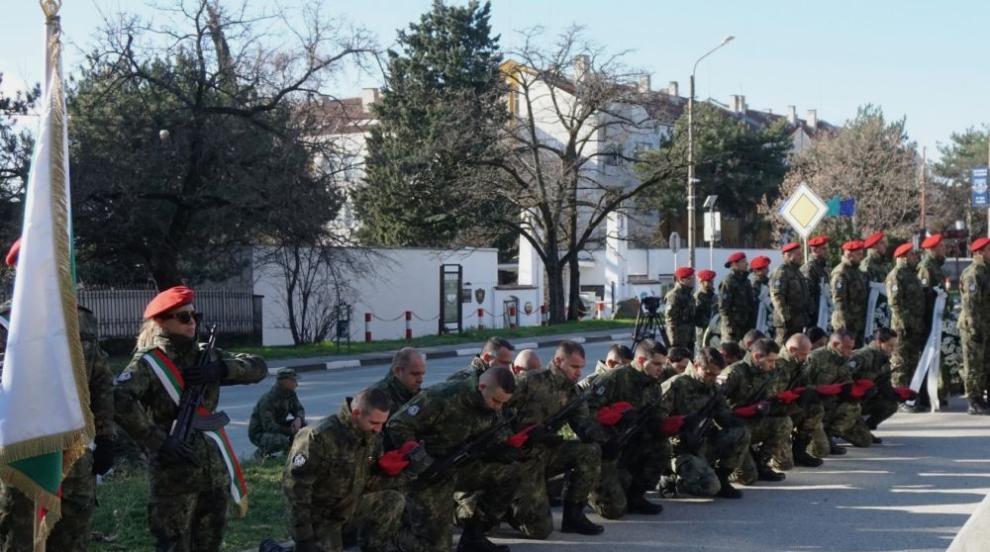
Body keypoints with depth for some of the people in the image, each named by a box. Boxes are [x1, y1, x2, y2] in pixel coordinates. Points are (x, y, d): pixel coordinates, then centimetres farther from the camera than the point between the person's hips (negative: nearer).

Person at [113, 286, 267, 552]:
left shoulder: (205, 356, 11)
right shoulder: (149, 362, -9)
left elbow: (258, 367, 9)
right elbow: (119, 400, -26)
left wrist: (221, 369, -10)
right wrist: (158, 441, -26)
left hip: (215, 469, 6)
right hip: (174, 472, -6)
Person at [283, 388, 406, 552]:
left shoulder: (372, 436, -5)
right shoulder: (319, 437, -28)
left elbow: (369, 483, 2)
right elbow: (295, 487, -27)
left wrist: (389, 471, -22)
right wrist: (303, 538, -27)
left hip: (351, 508, 6)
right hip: (319, 517, -6)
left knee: (393, 502, -11)